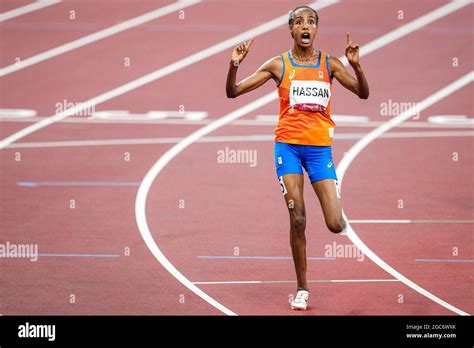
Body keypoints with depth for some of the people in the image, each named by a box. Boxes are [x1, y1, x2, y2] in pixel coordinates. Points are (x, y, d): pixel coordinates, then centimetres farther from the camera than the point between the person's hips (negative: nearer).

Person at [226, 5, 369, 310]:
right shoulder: (279, 65, 2)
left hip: (320, 147, 1)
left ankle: (337, 216, 32)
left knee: (336, 225, -8)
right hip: (288, 145, -1)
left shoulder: (329, 64, 5)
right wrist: (234, 65, -18)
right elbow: (233, 92, 1)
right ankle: (302, 290, 6)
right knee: (297, 220, -7)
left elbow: (363, 93, -1)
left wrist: (356, 66, -18)